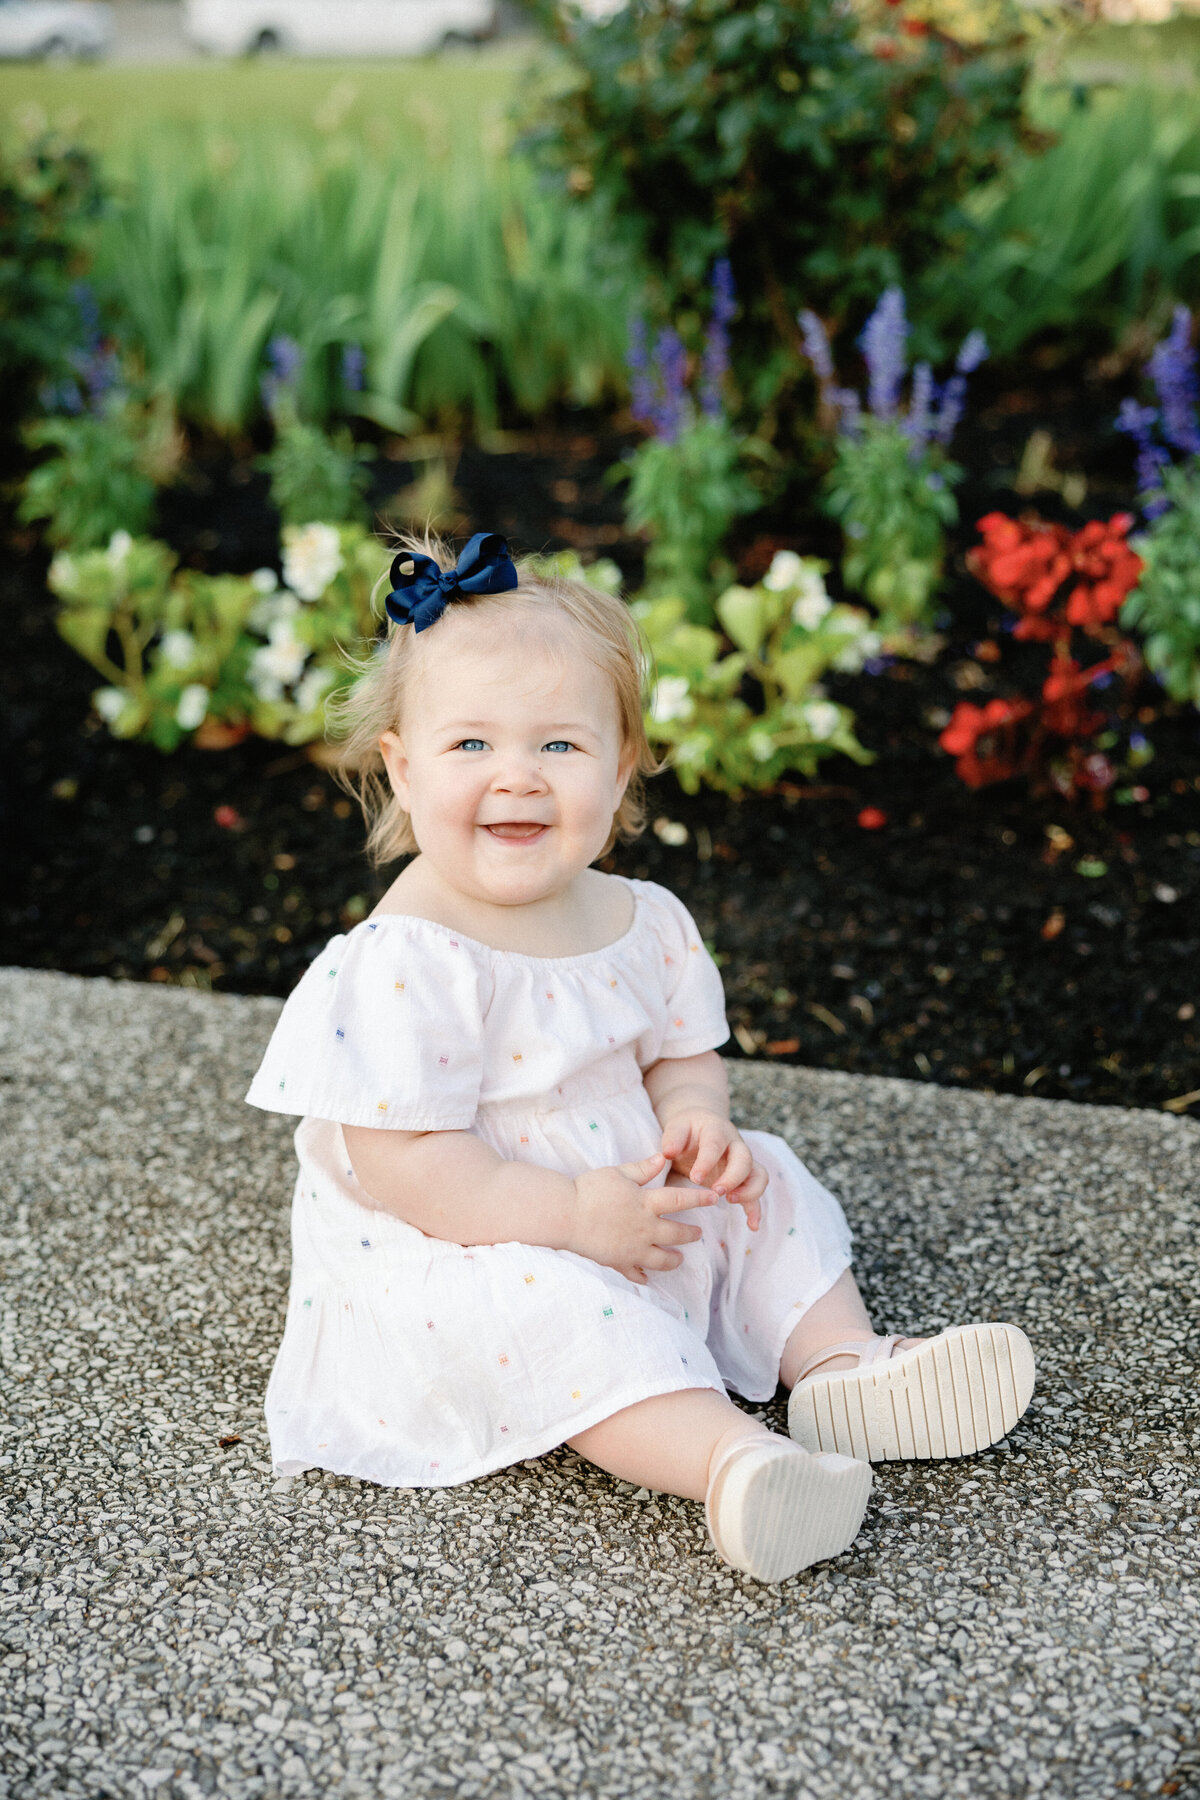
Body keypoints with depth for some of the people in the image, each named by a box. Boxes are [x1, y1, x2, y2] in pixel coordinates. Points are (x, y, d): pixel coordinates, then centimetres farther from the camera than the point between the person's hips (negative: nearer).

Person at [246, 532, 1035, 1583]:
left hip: (642, 1213, 8)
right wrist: (569, 1213, -28)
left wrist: (695, 1116, -11)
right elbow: (397, 1161, -25)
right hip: (456, 1254, -8)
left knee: (763, 1187, 1)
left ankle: (842, 1361, -2)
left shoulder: (644, 922, -1)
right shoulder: (402, 964, -23)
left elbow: (678, 1052, 13)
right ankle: (730, 1458, -42)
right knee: (539, 1304, -34)